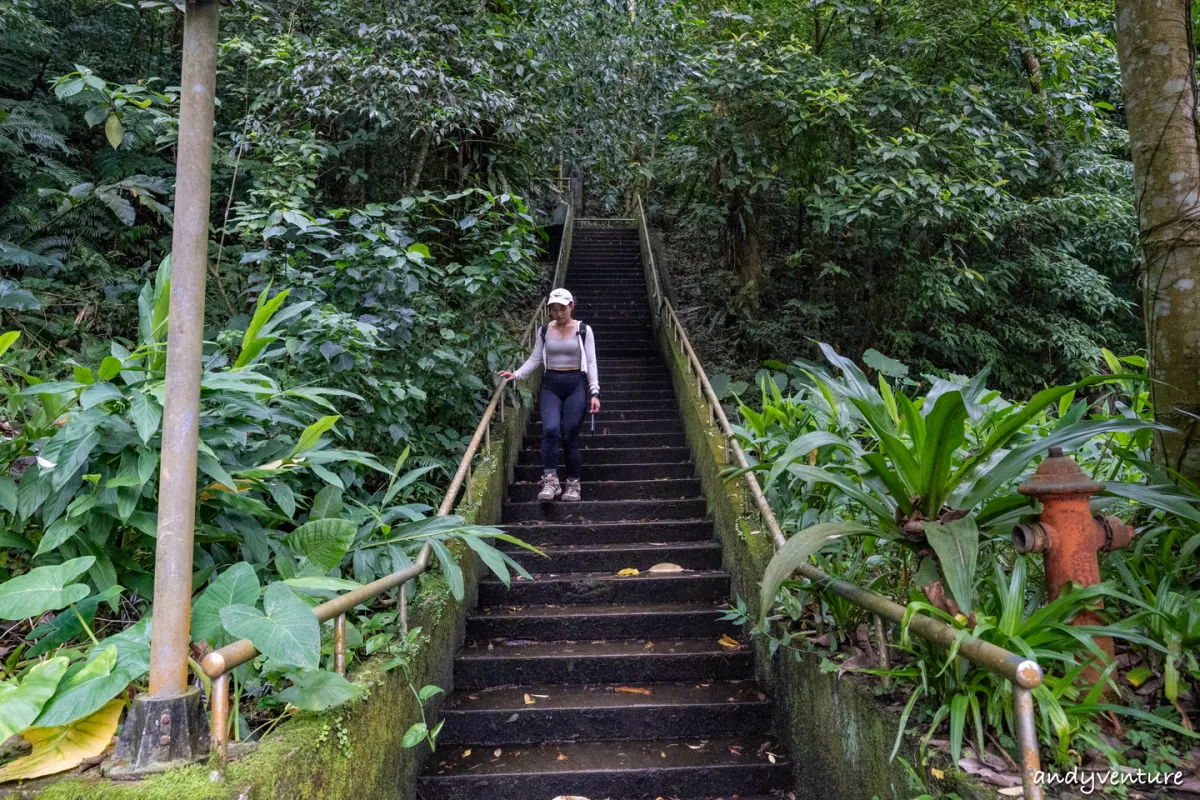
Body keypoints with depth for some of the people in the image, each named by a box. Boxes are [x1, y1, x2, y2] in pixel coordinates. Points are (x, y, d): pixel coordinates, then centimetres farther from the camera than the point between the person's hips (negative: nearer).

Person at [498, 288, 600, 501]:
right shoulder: (544, 331, 8)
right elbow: (535, 359, 7)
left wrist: (594, 392, -8)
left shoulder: (583, 330, 1)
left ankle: (573, 484, 12)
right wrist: (516, 374, -9)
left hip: (576, 384, -1)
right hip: (551, 384, 2)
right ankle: (550, 480, -15)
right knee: (550, 429, -20)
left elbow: (591, 364, -1)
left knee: (570, 436, -2)